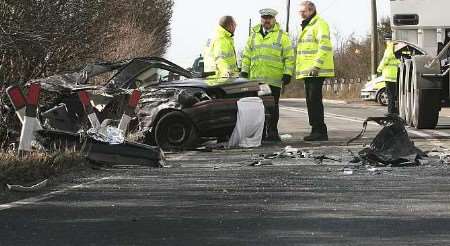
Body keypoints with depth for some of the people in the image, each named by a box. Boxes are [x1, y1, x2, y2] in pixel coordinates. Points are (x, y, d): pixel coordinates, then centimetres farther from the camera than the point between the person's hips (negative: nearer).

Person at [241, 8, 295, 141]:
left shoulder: (282, 36, 6)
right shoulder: (254, 35, 16)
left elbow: (289, 57, 2)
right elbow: (247, 55, 19)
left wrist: (287, 74, -6)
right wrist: (244, 71, 10)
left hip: (274, 79, -3)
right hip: (255, 78, 3)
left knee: (273, 106, 0)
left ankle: (272, 132, 5)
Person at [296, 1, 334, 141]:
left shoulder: (320, 24, -8)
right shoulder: (306, 27, 23)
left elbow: (324, 46, -19)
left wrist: (317, 65, -24)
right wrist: (301, 69, 24)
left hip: (316, 71, -10)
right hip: (308, 71, 10)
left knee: (315, 100, -13)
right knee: (311, 101, 10)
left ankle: (320, 131, -13)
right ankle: (316, 130, 14)